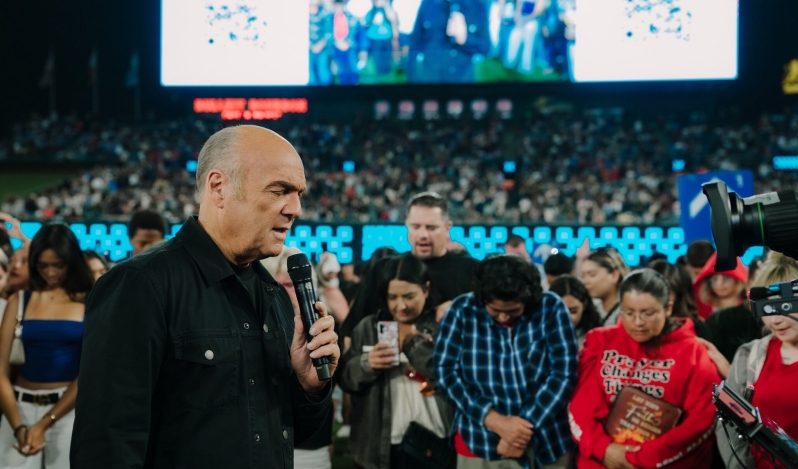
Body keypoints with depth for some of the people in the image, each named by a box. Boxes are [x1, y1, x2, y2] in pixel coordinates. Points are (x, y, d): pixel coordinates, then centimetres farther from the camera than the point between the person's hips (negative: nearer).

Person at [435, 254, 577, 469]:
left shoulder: (551, 308, -6)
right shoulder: (463, 309, -4)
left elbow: (563, 374, -8)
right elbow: (446, 371, -5)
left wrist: (525, 426, -14)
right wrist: (495, 421, -15)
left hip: (546, 444, 0)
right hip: (481, 445, 0)